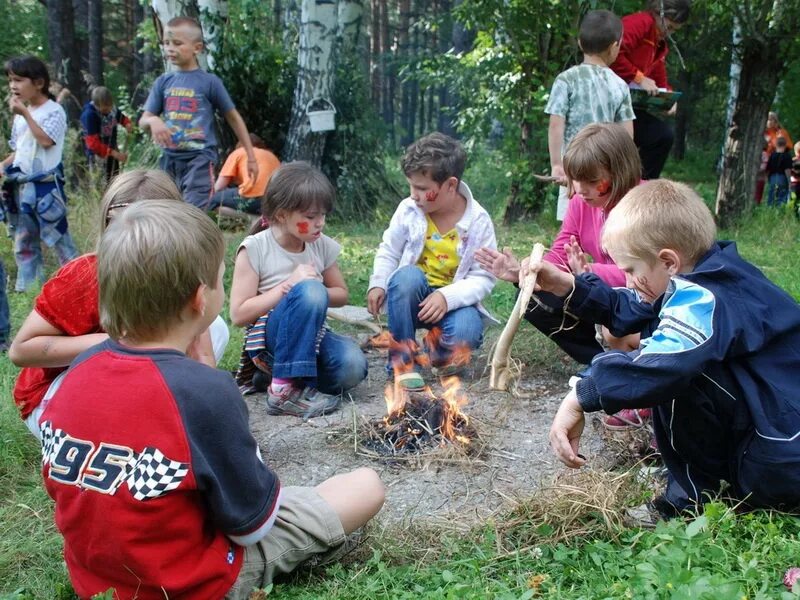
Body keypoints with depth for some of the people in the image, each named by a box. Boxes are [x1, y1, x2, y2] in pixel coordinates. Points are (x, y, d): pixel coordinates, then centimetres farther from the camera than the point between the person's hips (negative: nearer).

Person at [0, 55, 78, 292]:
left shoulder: (54, 111, -9)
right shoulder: (21, 114, 13)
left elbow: (46, 140, -24)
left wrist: (25, 114, -21)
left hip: (45, 184, -7)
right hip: (21, 185, 8)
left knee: (58, 236, -2)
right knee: (23, 241, 11)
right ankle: (26, 289, 20)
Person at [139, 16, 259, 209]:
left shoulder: (209, 81, -3)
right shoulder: (163, 82, 8)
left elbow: (234, 118, 4)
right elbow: (143, 121, 6)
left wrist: (251, 157, 3)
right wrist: (153, 120, -20)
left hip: (199, 159, -5)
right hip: (170, 158, 5)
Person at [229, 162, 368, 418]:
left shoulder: (323, 246, 3)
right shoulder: (255, 248, -10)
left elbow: (341, 295, 16)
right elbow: (238, 314, -13)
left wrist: (316, 292, -8)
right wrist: (289, 285, -19)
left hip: (312, 336, 5)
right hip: (269, 339, -5)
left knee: (353, 366, -28)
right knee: (310, 291, -33)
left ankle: (275, 372, 0)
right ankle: (285, 389, -27)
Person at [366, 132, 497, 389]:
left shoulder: (479, 221, -12)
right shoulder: (408, 210, -7)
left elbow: (484, 277, -13)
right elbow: (388, 252, 5)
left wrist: (447, 297, -28)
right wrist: (378, 284, -13)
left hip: (455, 300, -2)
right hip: (412, 294, 2)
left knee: (464, 332, -34)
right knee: (407, 276, -34)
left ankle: (442, 351, 5)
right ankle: (402, 359, -20)